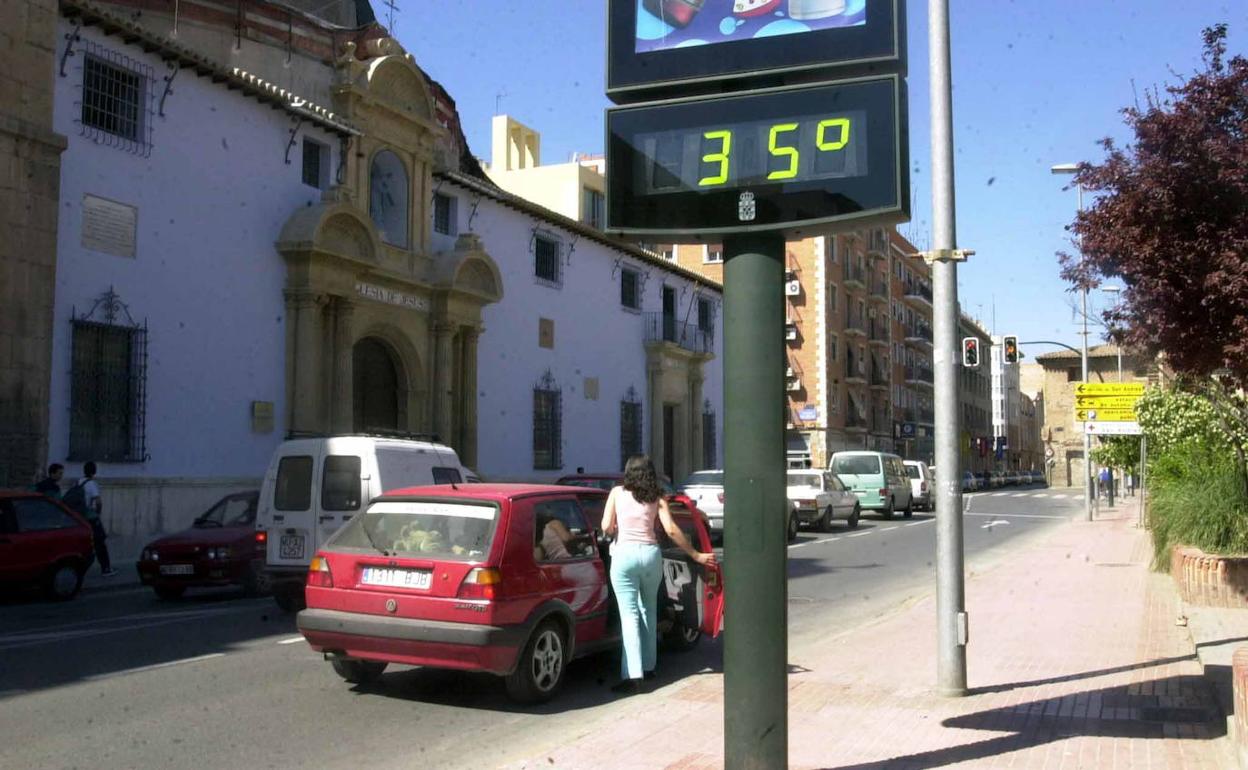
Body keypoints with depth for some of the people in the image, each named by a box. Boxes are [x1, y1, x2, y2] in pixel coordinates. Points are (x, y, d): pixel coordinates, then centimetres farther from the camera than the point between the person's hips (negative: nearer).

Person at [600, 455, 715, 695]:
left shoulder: (617, 493, 5)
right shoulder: (657, 498, 7)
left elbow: (606, 527, -4)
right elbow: (671, 530, -3)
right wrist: (696, 555, 3)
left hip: (624, 554, -2)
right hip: (651, 553, 2)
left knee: (629, 614, -4)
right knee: (649, 610, 19)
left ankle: (633, 674, -14)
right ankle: (648, 666, 26)